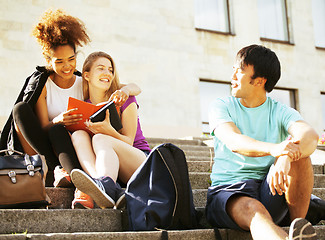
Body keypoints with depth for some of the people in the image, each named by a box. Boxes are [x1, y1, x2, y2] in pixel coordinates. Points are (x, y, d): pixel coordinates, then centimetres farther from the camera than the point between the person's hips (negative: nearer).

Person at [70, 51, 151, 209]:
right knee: (78, 135, -21)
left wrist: (109, 131, -26)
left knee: (100, 139, -28)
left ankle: (105, 184, -64)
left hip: (139, 159, -3)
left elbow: (129, 142, -5)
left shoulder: (124, 99, 1)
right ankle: (111, 190, -50)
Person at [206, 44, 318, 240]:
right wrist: (273, 149, -38)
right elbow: (233, 141, -17)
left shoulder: (280, 112, 7)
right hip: (228, 190, -2)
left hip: (271, 189, 2)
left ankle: (299, 223, -20)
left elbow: (311, 136, -16)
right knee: (254, 210, -37)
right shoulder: (221, 107, 6)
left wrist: (285, 157, -40)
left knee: (298, 153, -25)